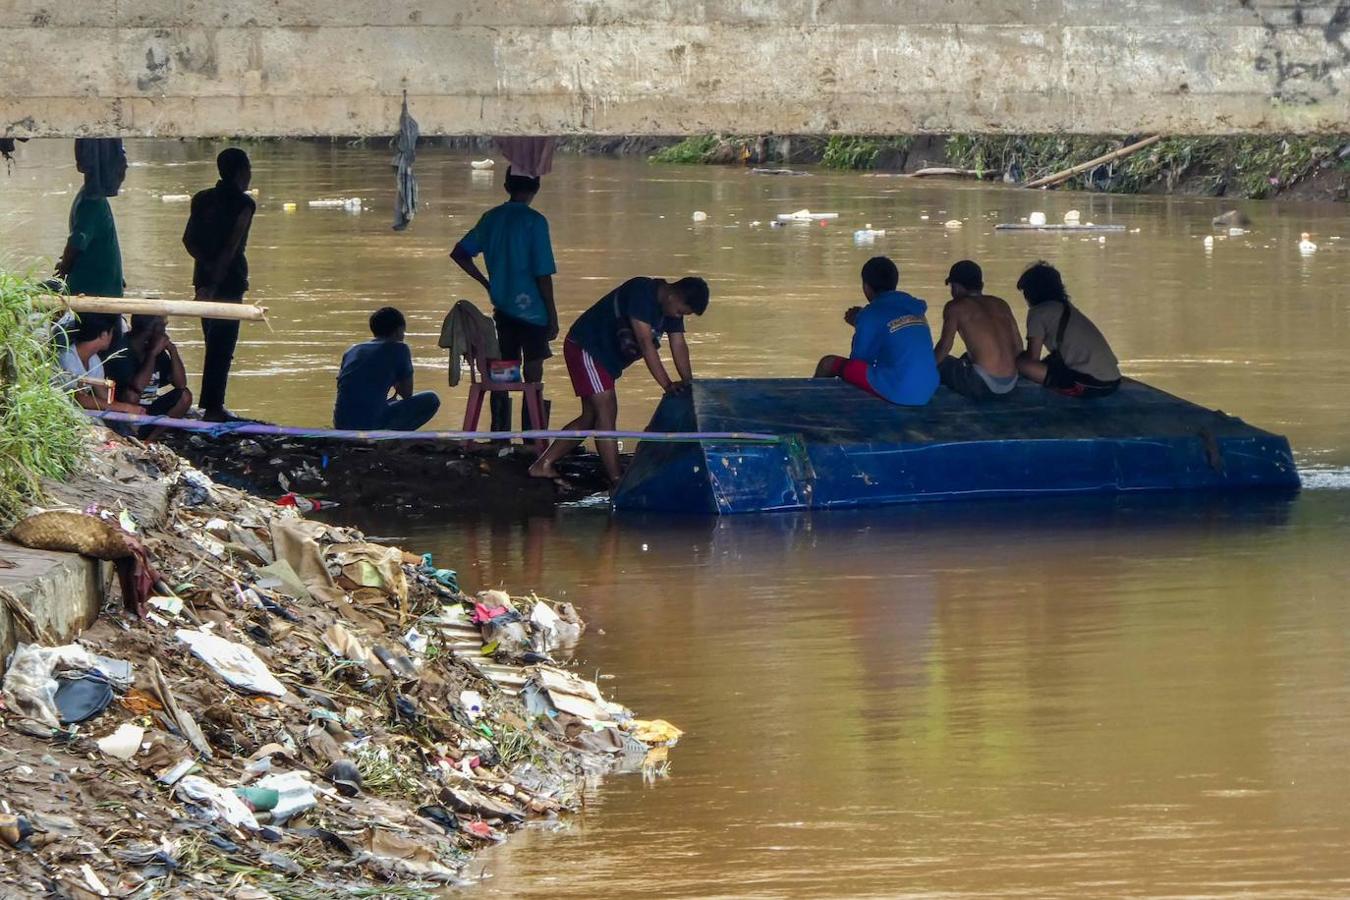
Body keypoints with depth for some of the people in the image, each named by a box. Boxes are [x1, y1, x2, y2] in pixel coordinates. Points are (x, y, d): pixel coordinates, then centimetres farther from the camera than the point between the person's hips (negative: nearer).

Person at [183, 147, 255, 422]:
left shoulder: (203, 199, 10)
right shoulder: (243, 203, -9)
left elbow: (189, 239, 2)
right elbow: (231, 247, -16)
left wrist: (207, 264, -6)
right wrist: (214, 283, -18)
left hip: (204, 277, 7)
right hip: (230, 281, -7)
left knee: (215, 343, 17)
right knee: (223, 346, -4)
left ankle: (211, 404, 19)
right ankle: (213, 407, -6)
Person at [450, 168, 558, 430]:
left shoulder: (491, 218, 7)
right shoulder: (534, 221, -11)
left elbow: (459, 253, 14)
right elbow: (543, 274, -12)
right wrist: (552, 316, -6)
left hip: (502, 308, 5)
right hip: (532, 309, -5)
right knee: (533, 378, -2)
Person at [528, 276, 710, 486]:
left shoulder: (672, 306, -1)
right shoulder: (642, 293, -28)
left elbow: (679, 346, -2)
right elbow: (646, 343, -33)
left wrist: (688, 384, -14)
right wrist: (667, 385, -35)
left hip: (609, 357, 10)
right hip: (585, 347, -10)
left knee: (591, 417, 11)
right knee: (606, 411, -15)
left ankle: (543, 465, 18)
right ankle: (616, 481, -18)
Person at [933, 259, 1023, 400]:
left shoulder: (956, 307, 0)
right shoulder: (1001, 304, 16)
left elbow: (944, 346, -6)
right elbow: (1018, 347, 16)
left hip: (983, 386, -6)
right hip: (1010, 386, 6)